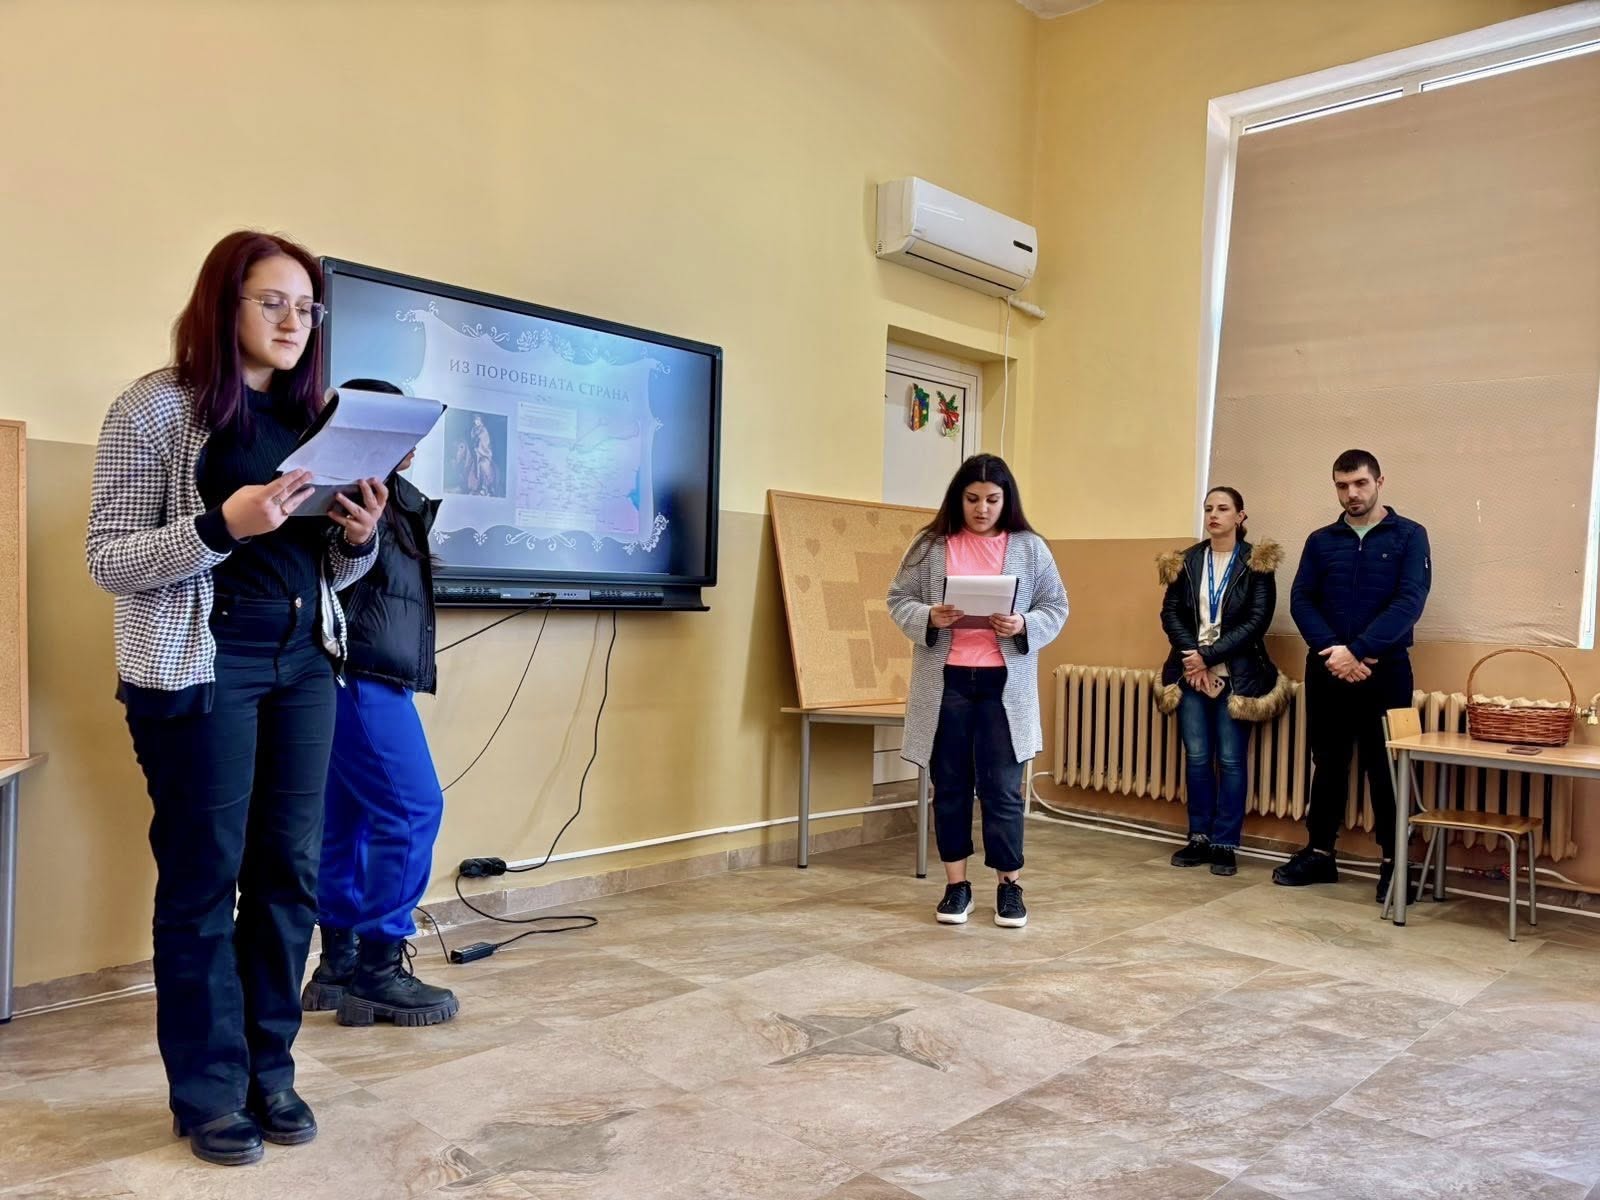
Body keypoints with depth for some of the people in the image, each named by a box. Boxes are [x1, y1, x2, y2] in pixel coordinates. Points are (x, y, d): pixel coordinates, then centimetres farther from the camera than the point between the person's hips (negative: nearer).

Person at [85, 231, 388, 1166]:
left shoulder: (312, 414, 11)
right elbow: (108, 560, -7)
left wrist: (360, 538, -7)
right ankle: (209, 1092, 19)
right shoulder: (156, 407, -4)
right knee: (204, 877, 3)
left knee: (290, 872, 8)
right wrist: (222, 525, -21)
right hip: (199, 668, -5)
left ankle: (271, 1072, 24)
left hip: (304, 664, 5)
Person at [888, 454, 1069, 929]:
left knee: (1002, 788, 3)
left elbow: (1056, 608, 6)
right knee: (950, 786, 8)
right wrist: (929, 618, -16)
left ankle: (1009, 884, 18)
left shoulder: (1030, 547, 4)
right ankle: (956, 884, 20)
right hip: (945, 682, 1)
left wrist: (1024, 626, -14)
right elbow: (898, 600, 4)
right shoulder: (930, 545, 3)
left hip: (1004, 685, -1)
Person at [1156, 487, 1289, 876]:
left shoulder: (1257, 563, -1)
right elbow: (1170, 614, 3)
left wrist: (1210, 656, -14)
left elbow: (1257, 620, -9)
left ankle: (1225, 844, 7)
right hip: (1192, 673, 3)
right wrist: (1194, 658, -11)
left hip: (1237, 675, -3)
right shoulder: (1186, 561, 8)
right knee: (1197, 756, 5)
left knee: (1231, 759, -1)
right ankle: (1200, 838, 15)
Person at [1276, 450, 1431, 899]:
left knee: (1385, 768, 2)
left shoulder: (1409, 536, 1)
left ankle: (1393, 862, 13)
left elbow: (1409, 602, -11)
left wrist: (1358, 651, -19)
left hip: (1384, 670, -3)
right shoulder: (1320, 541, 9)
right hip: (1325, 670, 3)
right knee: (1327, 763, 10)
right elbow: (1301, 600, 1)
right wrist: (1332, 650, -14)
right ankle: (1319, 853, 20)